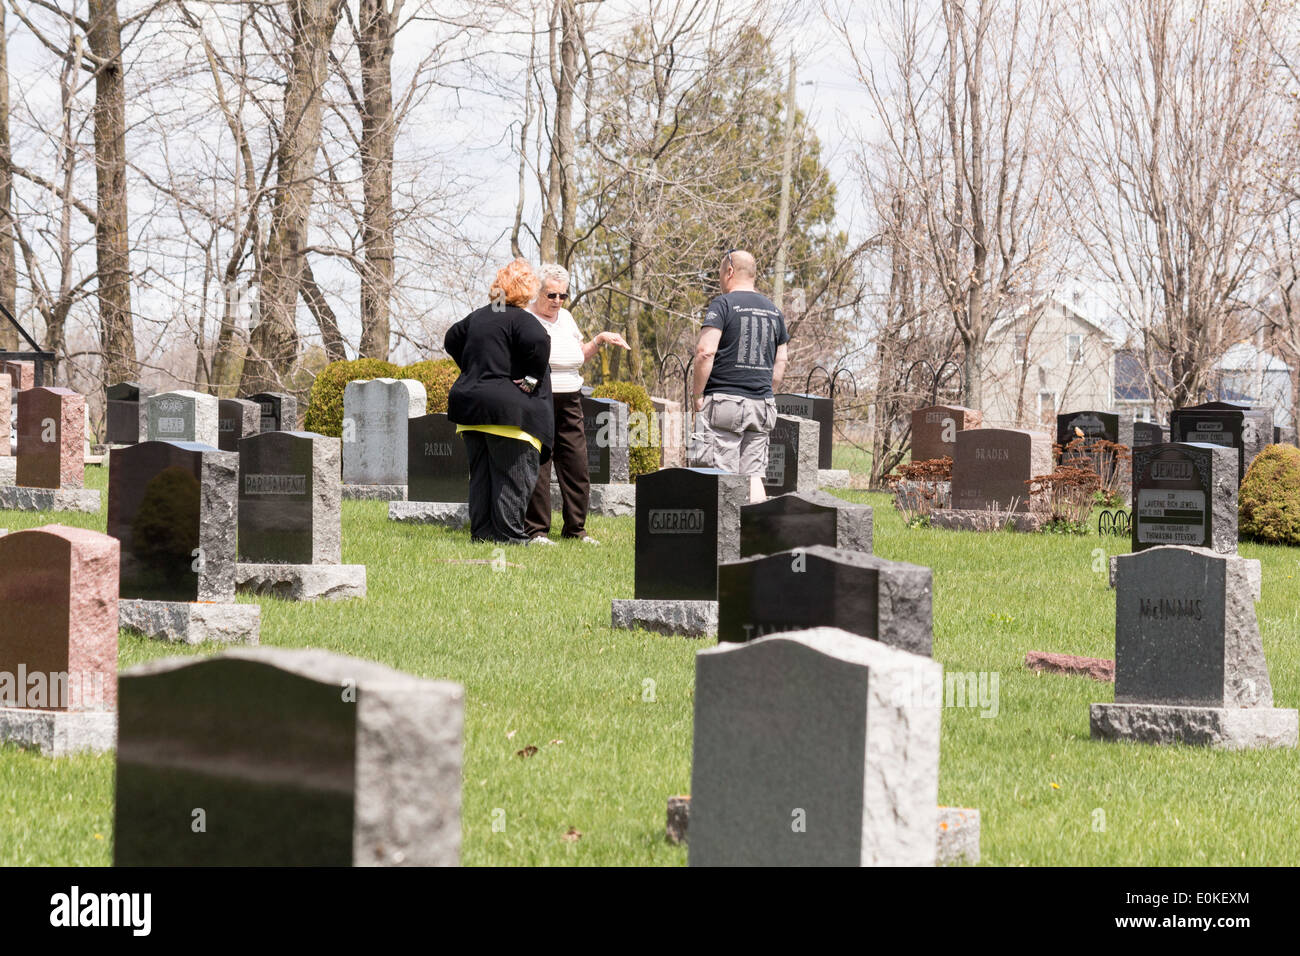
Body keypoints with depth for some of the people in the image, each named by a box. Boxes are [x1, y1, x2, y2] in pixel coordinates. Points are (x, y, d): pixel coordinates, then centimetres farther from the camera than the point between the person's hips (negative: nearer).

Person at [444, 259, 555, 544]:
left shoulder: (477, 316, 13)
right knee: (513, 475, -1)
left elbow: (452, 340, 27)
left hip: (470, 404, 7)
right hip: (508, 411, -7)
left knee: (480, 474, 12)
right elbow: (538, 344, -27)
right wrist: (532, 379, -13)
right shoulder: (520, 319, -10)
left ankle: (481, 531, 13)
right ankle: (508, 534, -2)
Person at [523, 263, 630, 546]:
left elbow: (580, 354, 28)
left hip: (569, 403, 6)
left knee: (576, 466, 4)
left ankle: (575, 528, 14)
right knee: (536, 468, -6)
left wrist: (600, 340, 13)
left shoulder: (565, 318, 15)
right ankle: (535, 530, 1)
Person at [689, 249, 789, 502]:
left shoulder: (723, 304, -6)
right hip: (762, 405, 6)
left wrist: (696, 395, -8)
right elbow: (780, 362, 17)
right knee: (753, 475, 8)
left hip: (724, 401, -6)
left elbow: (705, 351, -15)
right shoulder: (773, 310, 15)